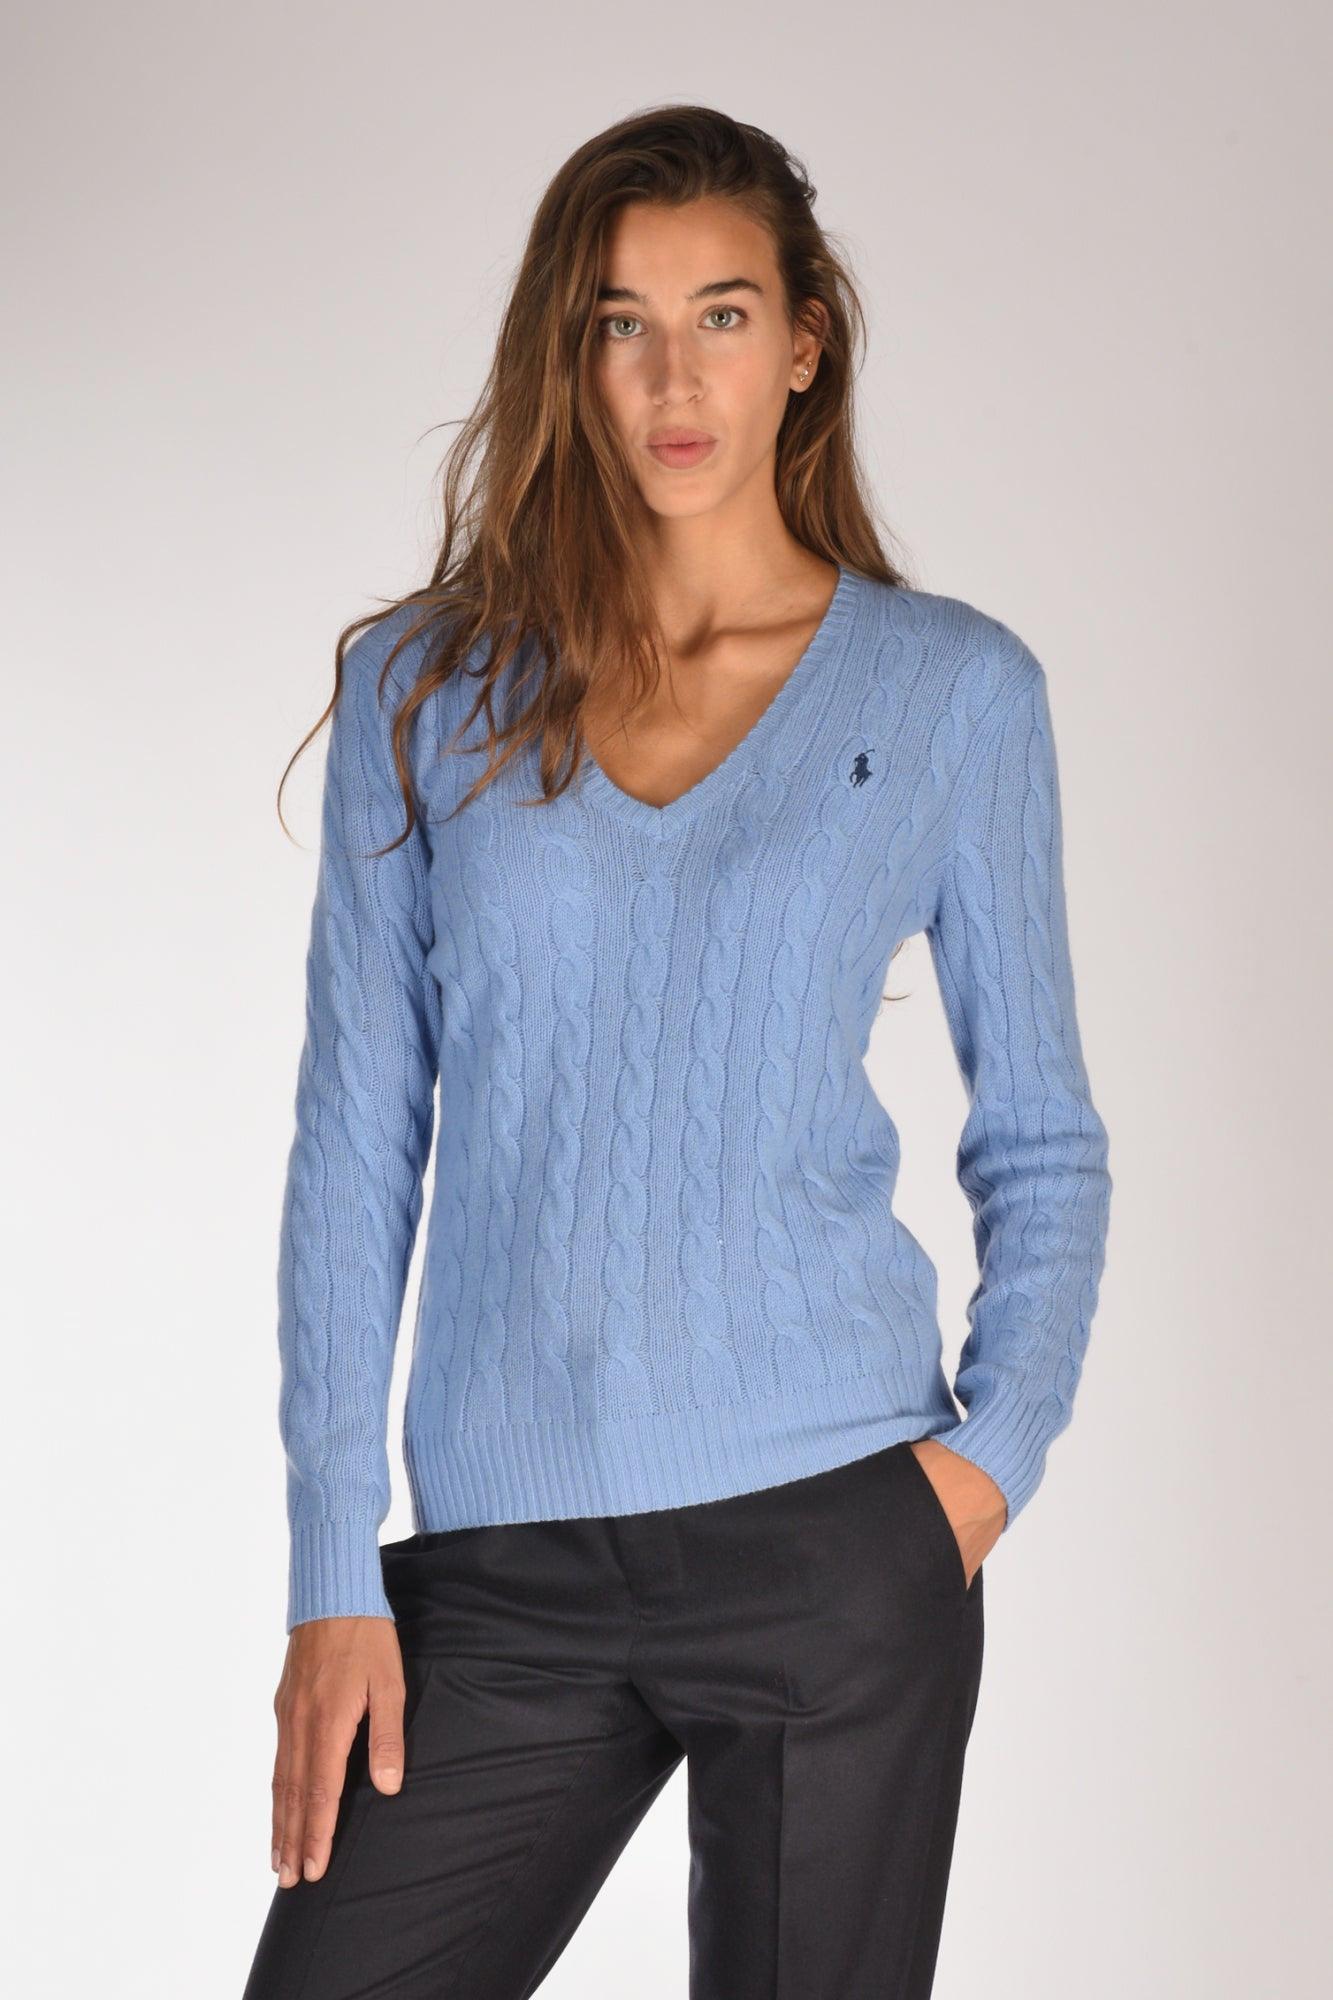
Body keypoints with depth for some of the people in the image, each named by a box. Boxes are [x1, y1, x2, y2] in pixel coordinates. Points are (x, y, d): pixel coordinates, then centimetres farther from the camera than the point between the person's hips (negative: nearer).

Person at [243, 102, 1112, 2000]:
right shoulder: (426, 689, 5)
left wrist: (998, 1449, -7)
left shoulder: (956, 688, 3)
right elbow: (358, 1146, 4)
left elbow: (1042, 1136, 9)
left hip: (832, 1536, -1)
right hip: (505, 1570, 1)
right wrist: (335, 1576, -1)